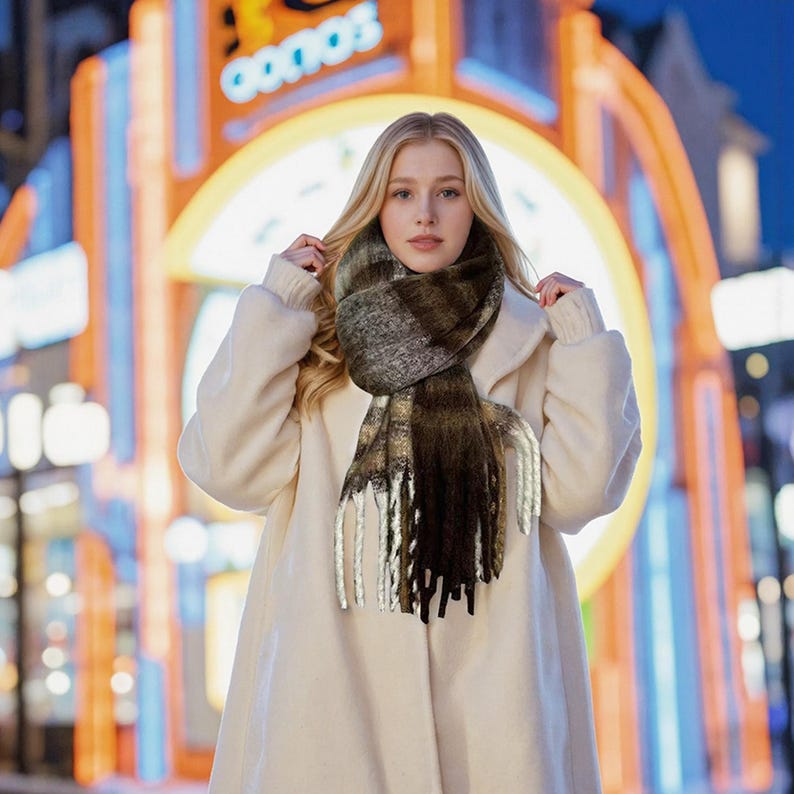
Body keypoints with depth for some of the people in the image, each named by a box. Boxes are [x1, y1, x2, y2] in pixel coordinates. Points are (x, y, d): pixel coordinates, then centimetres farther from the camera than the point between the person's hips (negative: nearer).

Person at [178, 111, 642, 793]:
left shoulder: (531, 337, 8)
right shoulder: (320, 334, 7)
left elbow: (576, 493, -2)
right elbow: (233, 470, -5)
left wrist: (586, 347, -3)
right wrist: (273, 311, -4)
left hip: (489, 663, 1)